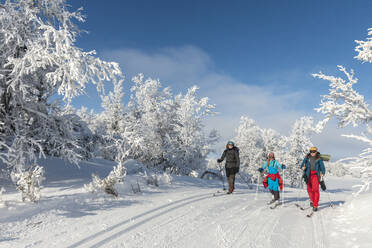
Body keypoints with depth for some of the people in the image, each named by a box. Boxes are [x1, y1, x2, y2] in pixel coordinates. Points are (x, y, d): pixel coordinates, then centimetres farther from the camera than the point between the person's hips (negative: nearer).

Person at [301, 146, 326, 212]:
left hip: (316, 174, -3)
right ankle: (312, 200, 38)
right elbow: (303, 164, 8)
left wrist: (323, 173, -15)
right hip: (308, 175, 3)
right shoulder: (307, 158, 7)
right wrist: (303, 167, -14)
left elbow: (322, 167, 2)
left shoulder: (319, 159, 2)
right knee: (309, 189, 10)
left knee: (315, 189, -13)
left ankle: (315, 205, -8)